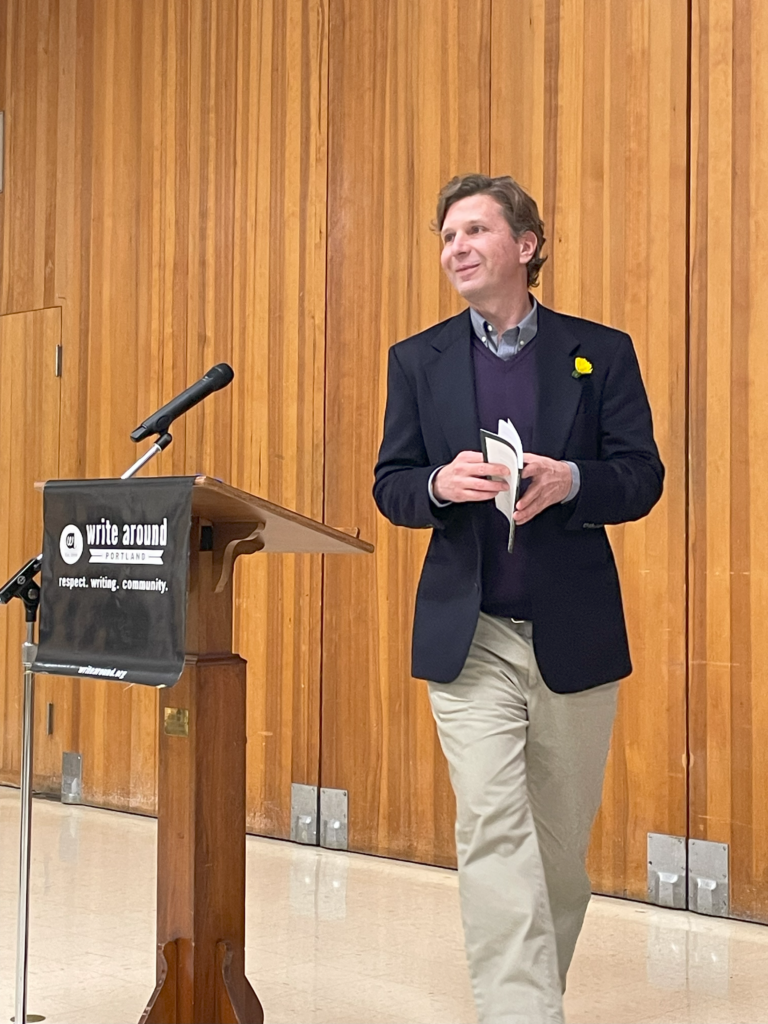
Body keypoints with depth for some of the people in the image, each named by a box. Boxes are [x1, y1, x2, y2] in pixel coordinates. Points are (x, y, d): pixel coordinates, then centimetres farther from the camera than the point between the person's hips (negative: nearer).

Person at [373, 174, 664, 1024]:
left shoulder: (600, 352, 4)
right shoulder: (417, 362, 8)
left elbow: (642, 478, 0)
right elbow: (390, 488, 5)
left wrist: (569, 481, -20)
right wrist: (441, 483, -17)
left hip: (575, 633, 0)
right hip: (468, 634, 0)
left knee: (563, 838, 12)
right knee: (493, 834, -10)